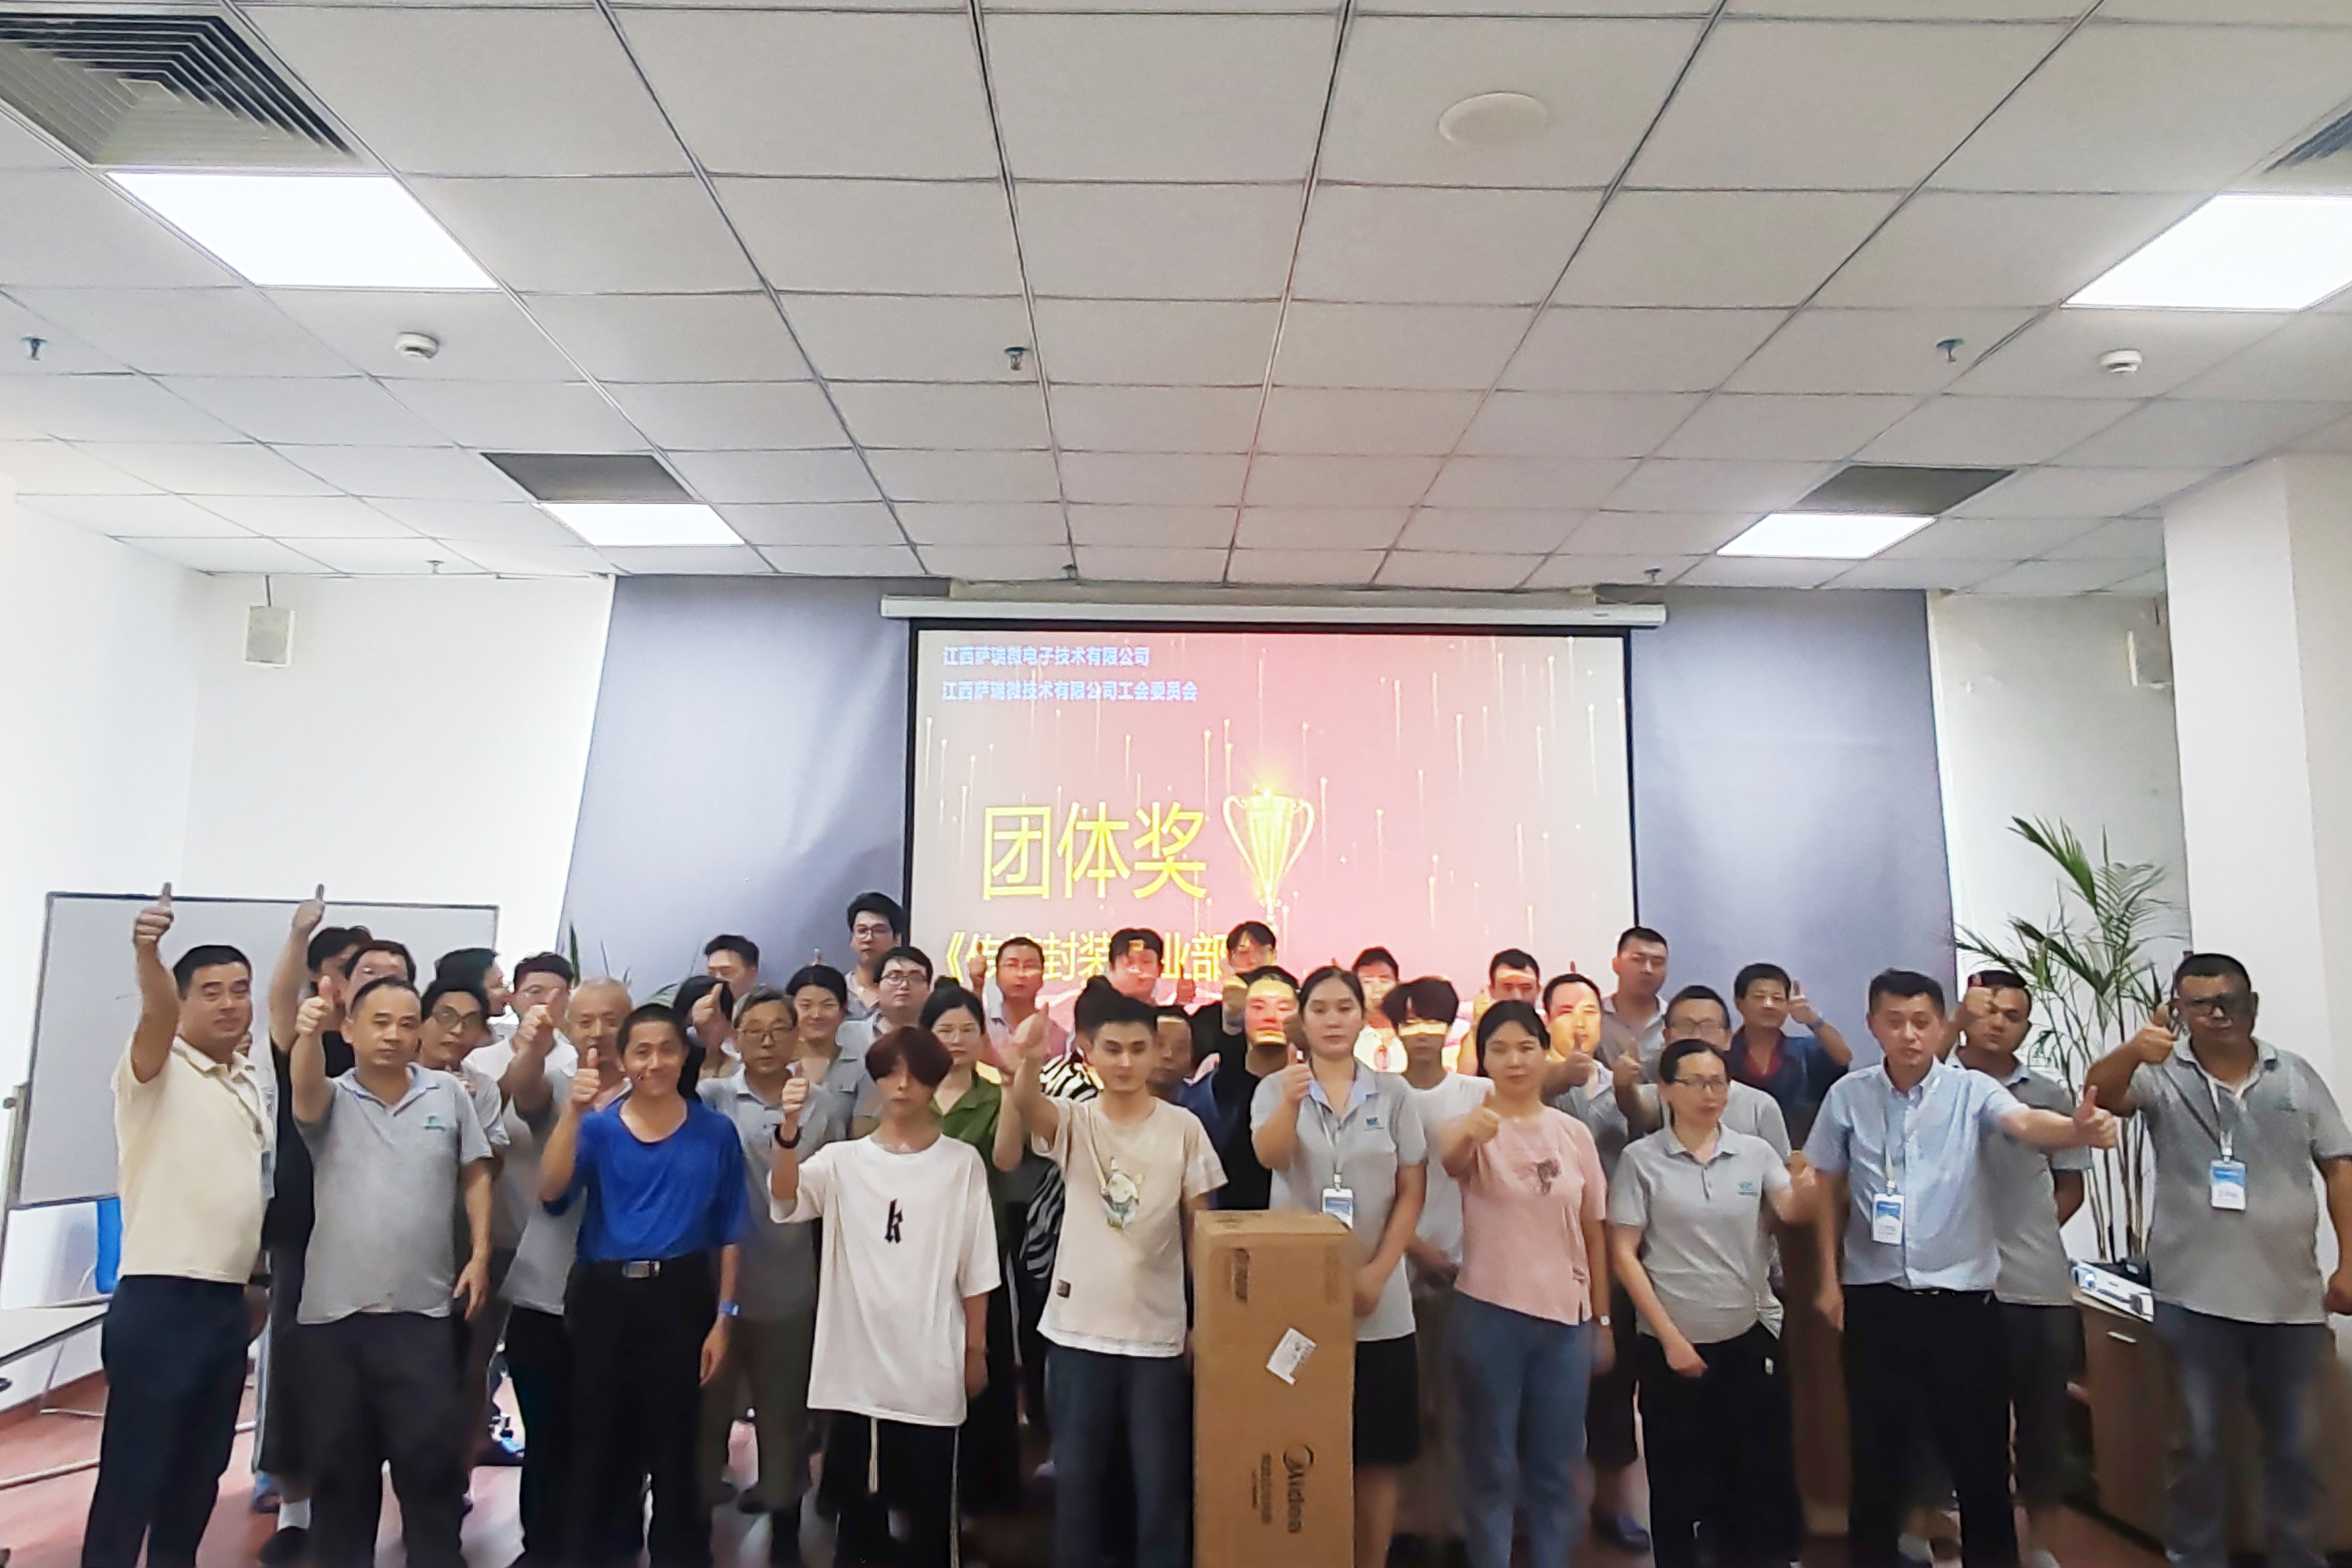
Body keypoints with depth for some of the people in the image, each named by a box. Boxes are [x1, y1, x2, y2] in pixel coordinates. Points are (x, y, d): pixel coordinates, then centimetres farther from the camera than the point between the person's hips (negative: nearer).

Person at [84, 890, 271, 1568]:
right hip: (157, 1302, -7)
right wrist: (147, 953, -50)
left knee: (200, 1471, 17)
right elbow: (155, 1014, -31)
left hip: (229, 1301, 7)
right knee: (131, 1475, 0)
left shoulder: (254, 1082, 13)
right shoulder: (157, 1068, -8)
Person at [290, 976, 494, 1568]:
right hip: (334, 1311, 1)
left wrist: (480, 1254, -1)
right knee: (340, 1462, 13)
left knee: (431, 1456, 3)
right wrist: (309, 1034, -43)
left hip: (420, 1310, -1)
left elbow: (475, 1176, 9)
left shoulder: (449, 1094, 3)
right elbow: (306, 1087, -22)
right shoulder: (332, 1100, 2)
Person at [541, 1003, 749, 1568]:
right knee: (599, 1440, 9)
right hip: (603, 1296, 1)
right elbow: (551, 1192, -15)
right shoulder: (598, 1128, 3)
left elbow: (730, 1232, 4)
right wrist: (574, 1111, -24)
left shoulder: (715, 1132, 1)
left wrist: (723, 1317, -1)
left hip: (680, 1296, -1)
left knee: (675, 1441, 6)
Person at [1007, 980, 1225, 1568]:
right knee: (1076, 1479, 12)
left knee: (1160, 1486, 8)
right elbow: (1025, 1107, -26)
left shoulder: (1184, 1128, -2)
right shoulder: (1072, 1121, -3)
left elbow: (1200, 1230, 4)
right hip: (1079, 1329, 0)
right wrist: (1030, 1062, -49)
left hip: (1158, 1333, 0)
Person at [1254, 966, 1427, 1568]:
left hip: (1379, 1303, 1)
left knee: (1379, 1451, 6)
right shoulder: (1276, 1088, -1)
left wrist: (1377, 1274, -9)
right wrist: (1291, 1102, -42)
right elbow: (1269, 1156, -21)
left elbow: (1412, 1193, 2)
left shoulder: (1394, 1093, 3)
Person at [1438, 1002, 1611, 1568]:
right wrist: (1467, 1131, -57)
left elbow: (1593, 1232, 9)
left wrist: (1602, 1319, 9)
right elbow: (1449, 1158, -34)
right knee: (1491, 1463, 6)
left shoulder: (1574, 1134, 3)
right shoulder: (1478, 1129, -8)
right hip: (1490, 1314, -3)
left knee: (1557, 1466, 13)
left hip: (1566, 1317, 3)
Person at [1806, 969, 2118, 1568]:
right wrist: (1829, 1279, 5)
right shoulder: (1848, 1096, -2)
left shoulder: (1972, 1090, -6)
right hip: (1874, 1298, 1)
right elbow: (1827, 1188, 7)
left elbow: (2024, 1122, -28)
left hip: (1961, 1298, -1)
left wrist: (2077, 1129, -50)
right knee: (1876, 1451, 12)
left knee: (1979, 1451, 9)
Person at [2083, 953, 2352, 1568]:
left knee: (2295, 1444, 16)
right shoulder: (2164, 1077, -3)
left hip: (2291, 1295, 3)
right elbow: (2101, 1093, -23)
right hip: (2197, 1296, -3)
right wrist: (2134, 1051, -44)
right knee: (2198, 1442, 8)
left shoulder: (2297, 1076, 6)